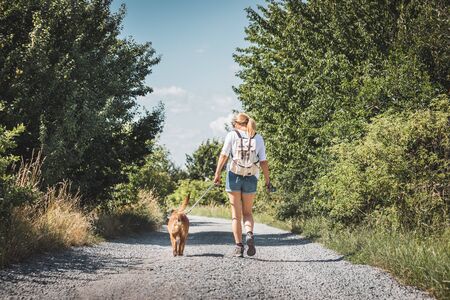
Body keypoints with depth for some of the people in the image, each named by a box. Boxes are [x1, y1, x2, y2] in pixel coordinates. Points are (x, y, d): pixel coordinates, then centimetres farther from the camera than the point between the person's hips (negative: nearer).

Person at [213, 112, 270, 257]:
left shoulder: (232, 135, -1)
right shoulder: (258, 138, 5)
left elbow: (224, 154, -11)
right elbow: (263, 161, 1)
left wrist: (217, 173, -14)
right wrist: (267, 180, 6)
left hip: (234, 175, -2)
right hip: (251, 178, 2)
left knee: (236, 214, 8)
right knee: (248, 212, 16)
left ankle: (238, 246, 2)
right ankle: (249, 234, -12)